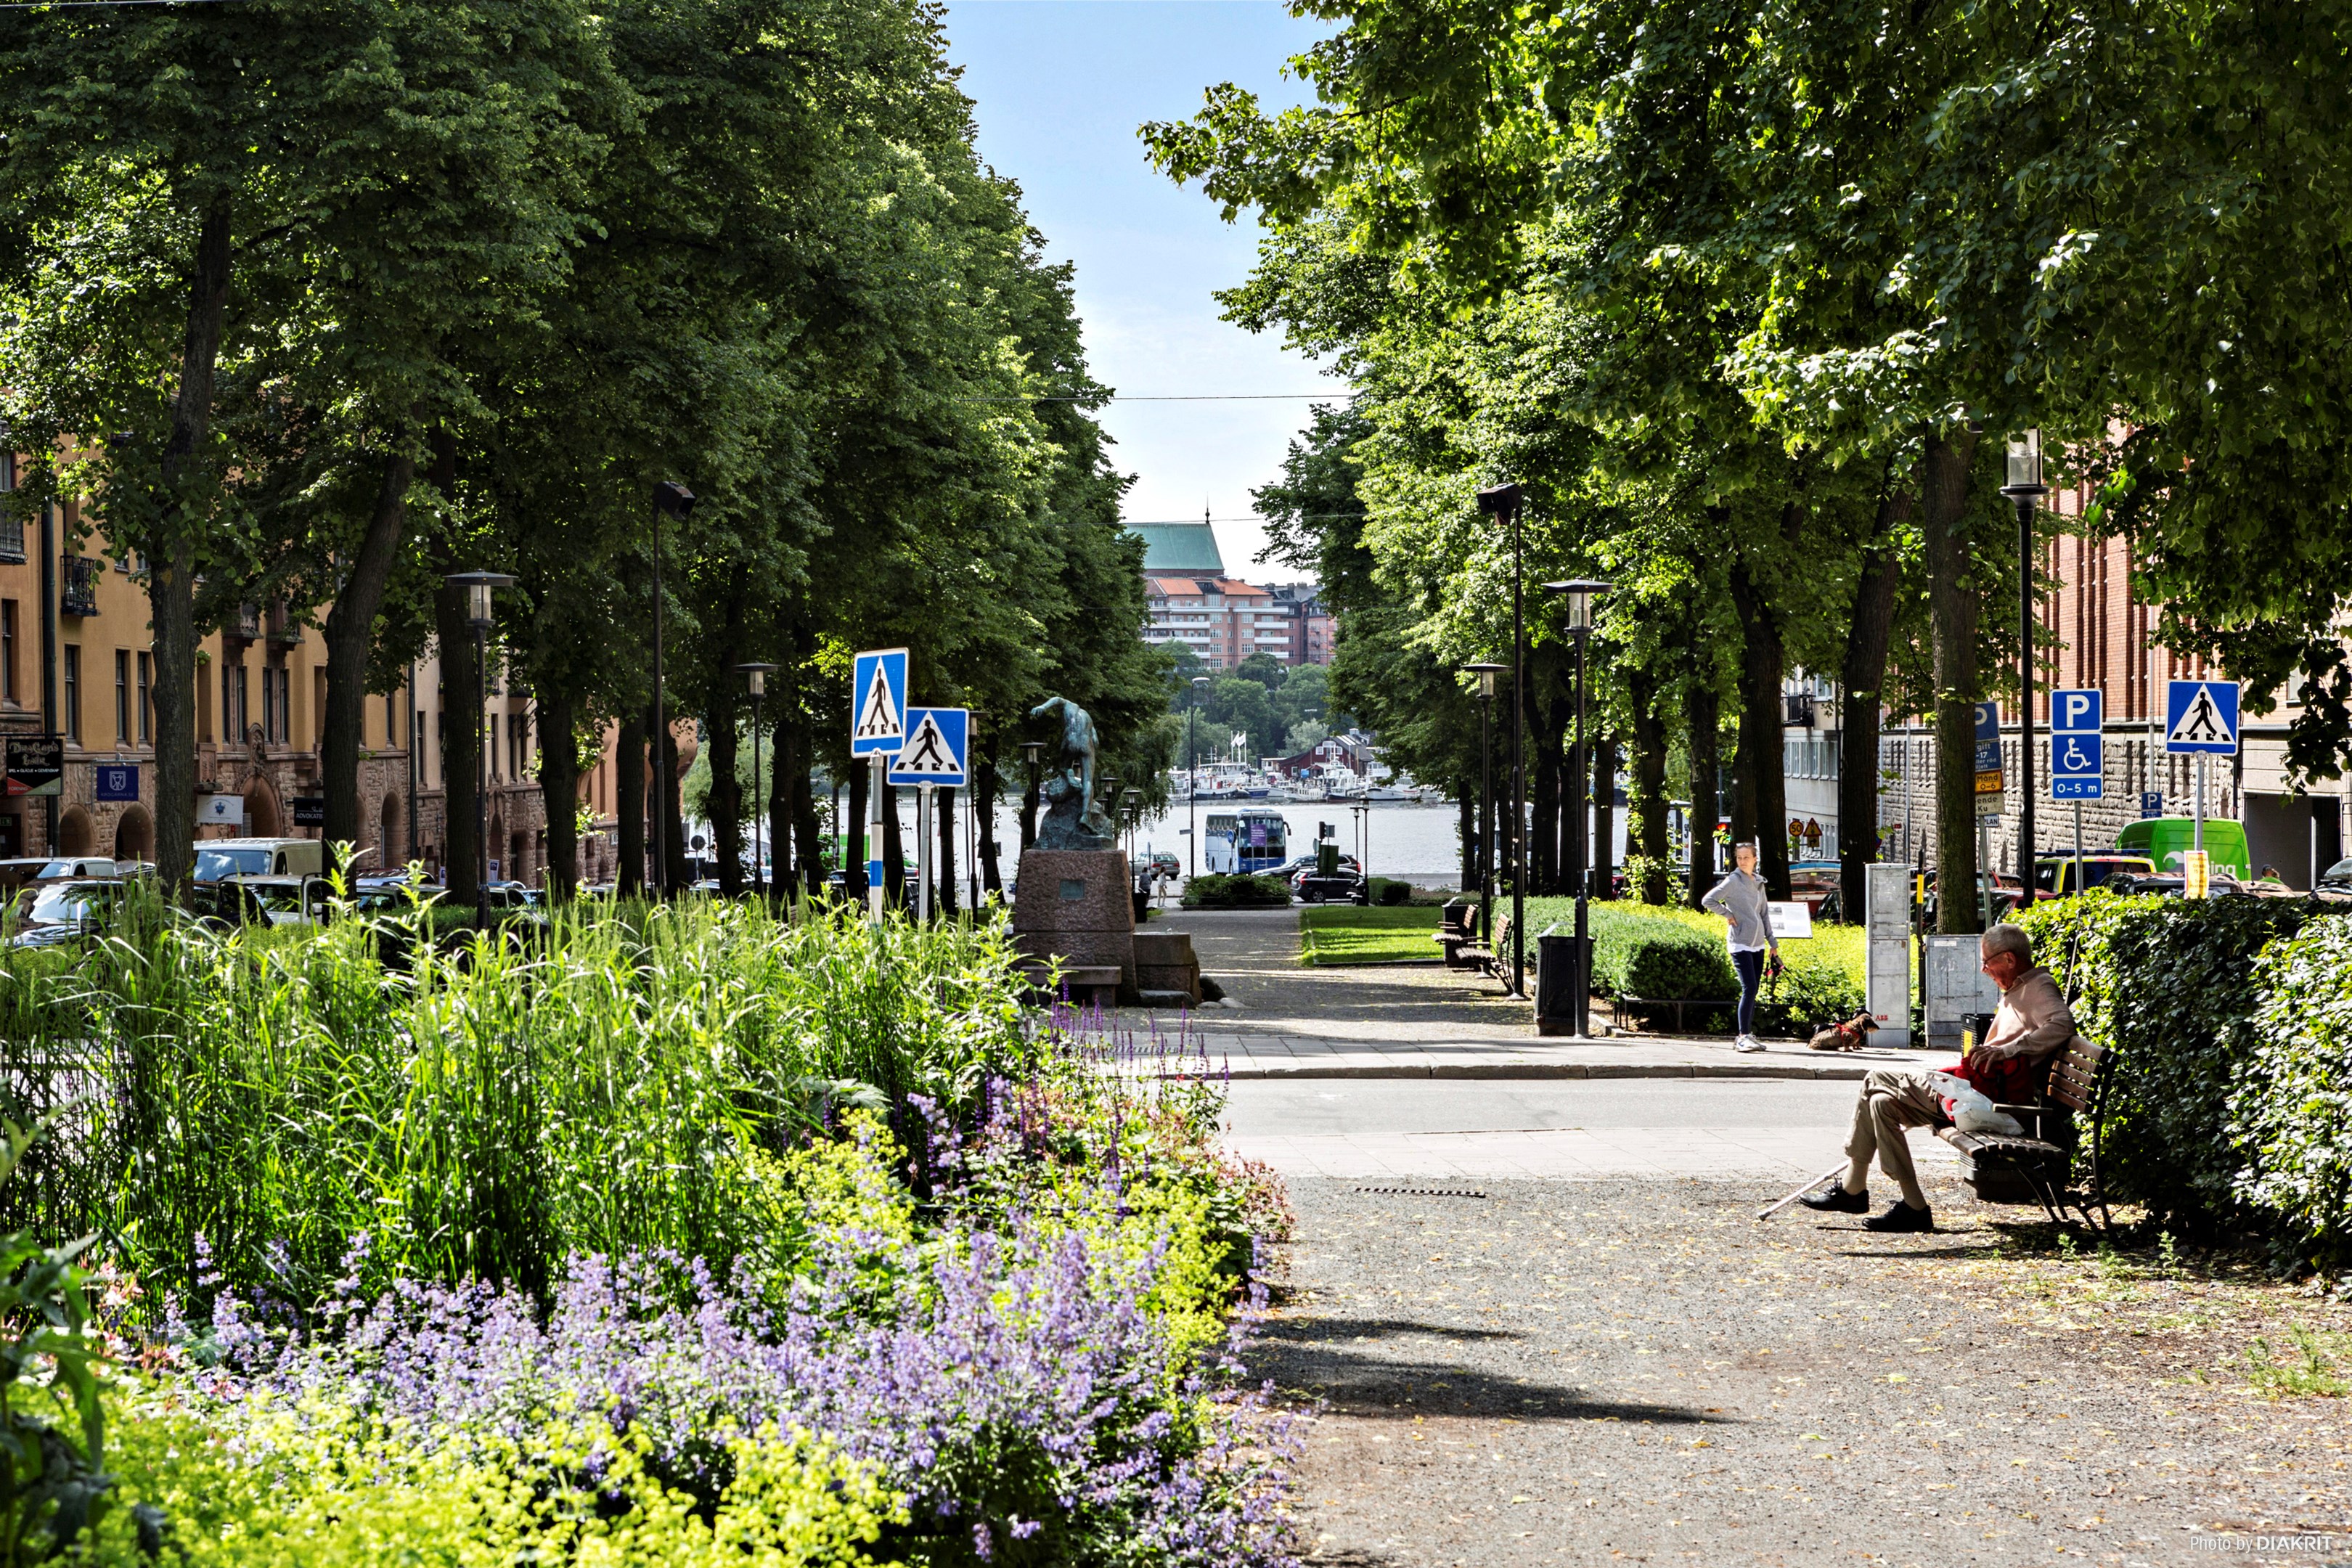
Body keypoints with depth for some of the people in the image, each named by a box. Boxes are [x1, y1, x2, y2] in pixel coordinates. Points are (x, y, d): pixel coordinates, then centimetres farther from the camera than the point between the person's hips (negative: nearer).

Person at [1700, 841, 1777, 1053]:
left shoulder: (1759, 883, 13)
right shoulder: (1733, 881, -6)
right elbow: (1708, 901, -11)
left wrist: (1772, 940, 19)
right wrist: (1728, 915, -10)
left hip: (1758, 944, 7)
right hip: (1740, 944, -7)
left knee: (1753, 990, 7)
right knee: (1749, 988, -15)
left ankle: (1747, 1035, 13)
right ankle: (1744, 1036, -15)